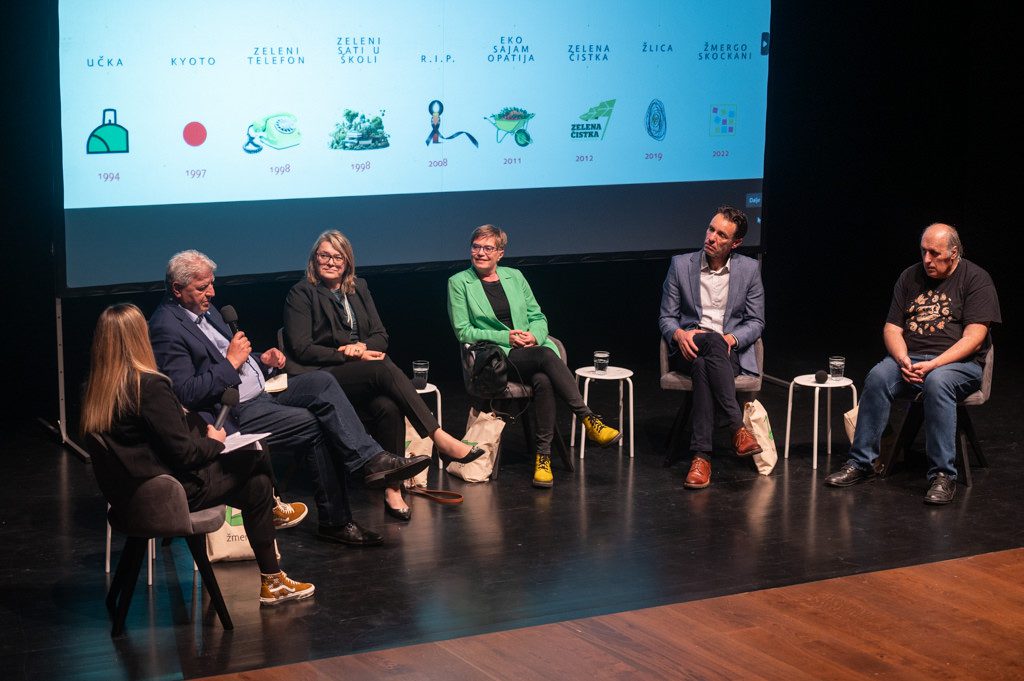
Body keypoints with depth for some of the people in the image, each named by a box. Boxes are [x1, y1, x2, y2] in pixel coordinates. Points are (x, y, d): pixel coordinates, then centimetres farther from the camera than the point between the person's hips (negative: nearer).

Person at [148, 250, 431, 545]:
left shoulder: (205, 311, 16)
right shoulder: (166, 328, -14)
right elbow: (186, 393, -21)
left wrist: (262, 361, 7)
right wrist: (232, 362, -17)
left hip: (261, 392, 9)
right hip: (234, 414, -9)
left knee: (322, 382, -13)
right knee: (317, 425, -21)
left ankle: (373, 461, -18)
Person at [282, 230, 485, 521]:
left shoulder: (358, 288, 21)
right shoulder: (301, 294, 4)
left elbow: (381, 335, 16)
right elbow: (301, 349, -5)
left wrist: (362, 347, -7)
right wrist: (349, 355, -11)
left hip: (365, 368, 5)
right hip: (323, 377, -5)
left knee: (387, 406, -32)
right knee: (385, 370, -35)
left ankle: (392, 489, -33)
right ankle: (440, 439, -38)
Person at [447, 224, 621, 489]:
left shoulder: (514, 277, 18)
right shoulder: (459, 283, 6)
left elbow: (538, 317, 19)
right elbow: (463, 332, 1)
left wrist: (534, 335, -6)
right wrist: (505, 337, -9)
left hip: (532, 347, 4)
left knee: (543, 381, -35)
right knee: (546, 356, -35)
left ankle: (543, 456, -32)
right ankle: (588, 419, -35)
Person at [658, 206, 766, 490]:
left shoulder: (749, 269, 5)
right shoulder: (681, 265, 5)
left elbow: (756, 323, 7)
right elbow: (666, 317, 8)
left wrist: (731, 338, -15)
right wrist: (679, 334, -17)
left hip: (730, 352, 0)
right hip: (688, 348, 0)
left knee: (702, 367, -38)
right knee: (712, 341, -39)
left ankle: (701, 456, -43)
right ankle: (737, 427, -41)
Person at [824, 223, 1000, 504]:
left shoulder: (976, 279, -2)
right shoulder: (911, 277, 12)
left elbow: (974, 337, -11)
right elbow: (892, 328, 10)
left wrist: (933, 365, -21)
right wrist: (903, 360, -11)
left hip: (959, 363, -4)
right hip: (911, 358, 4)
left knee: (937, 382, -38)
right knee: (878, 376, -27)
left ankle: (943, 475, -32)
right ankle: (861, 463, -21)